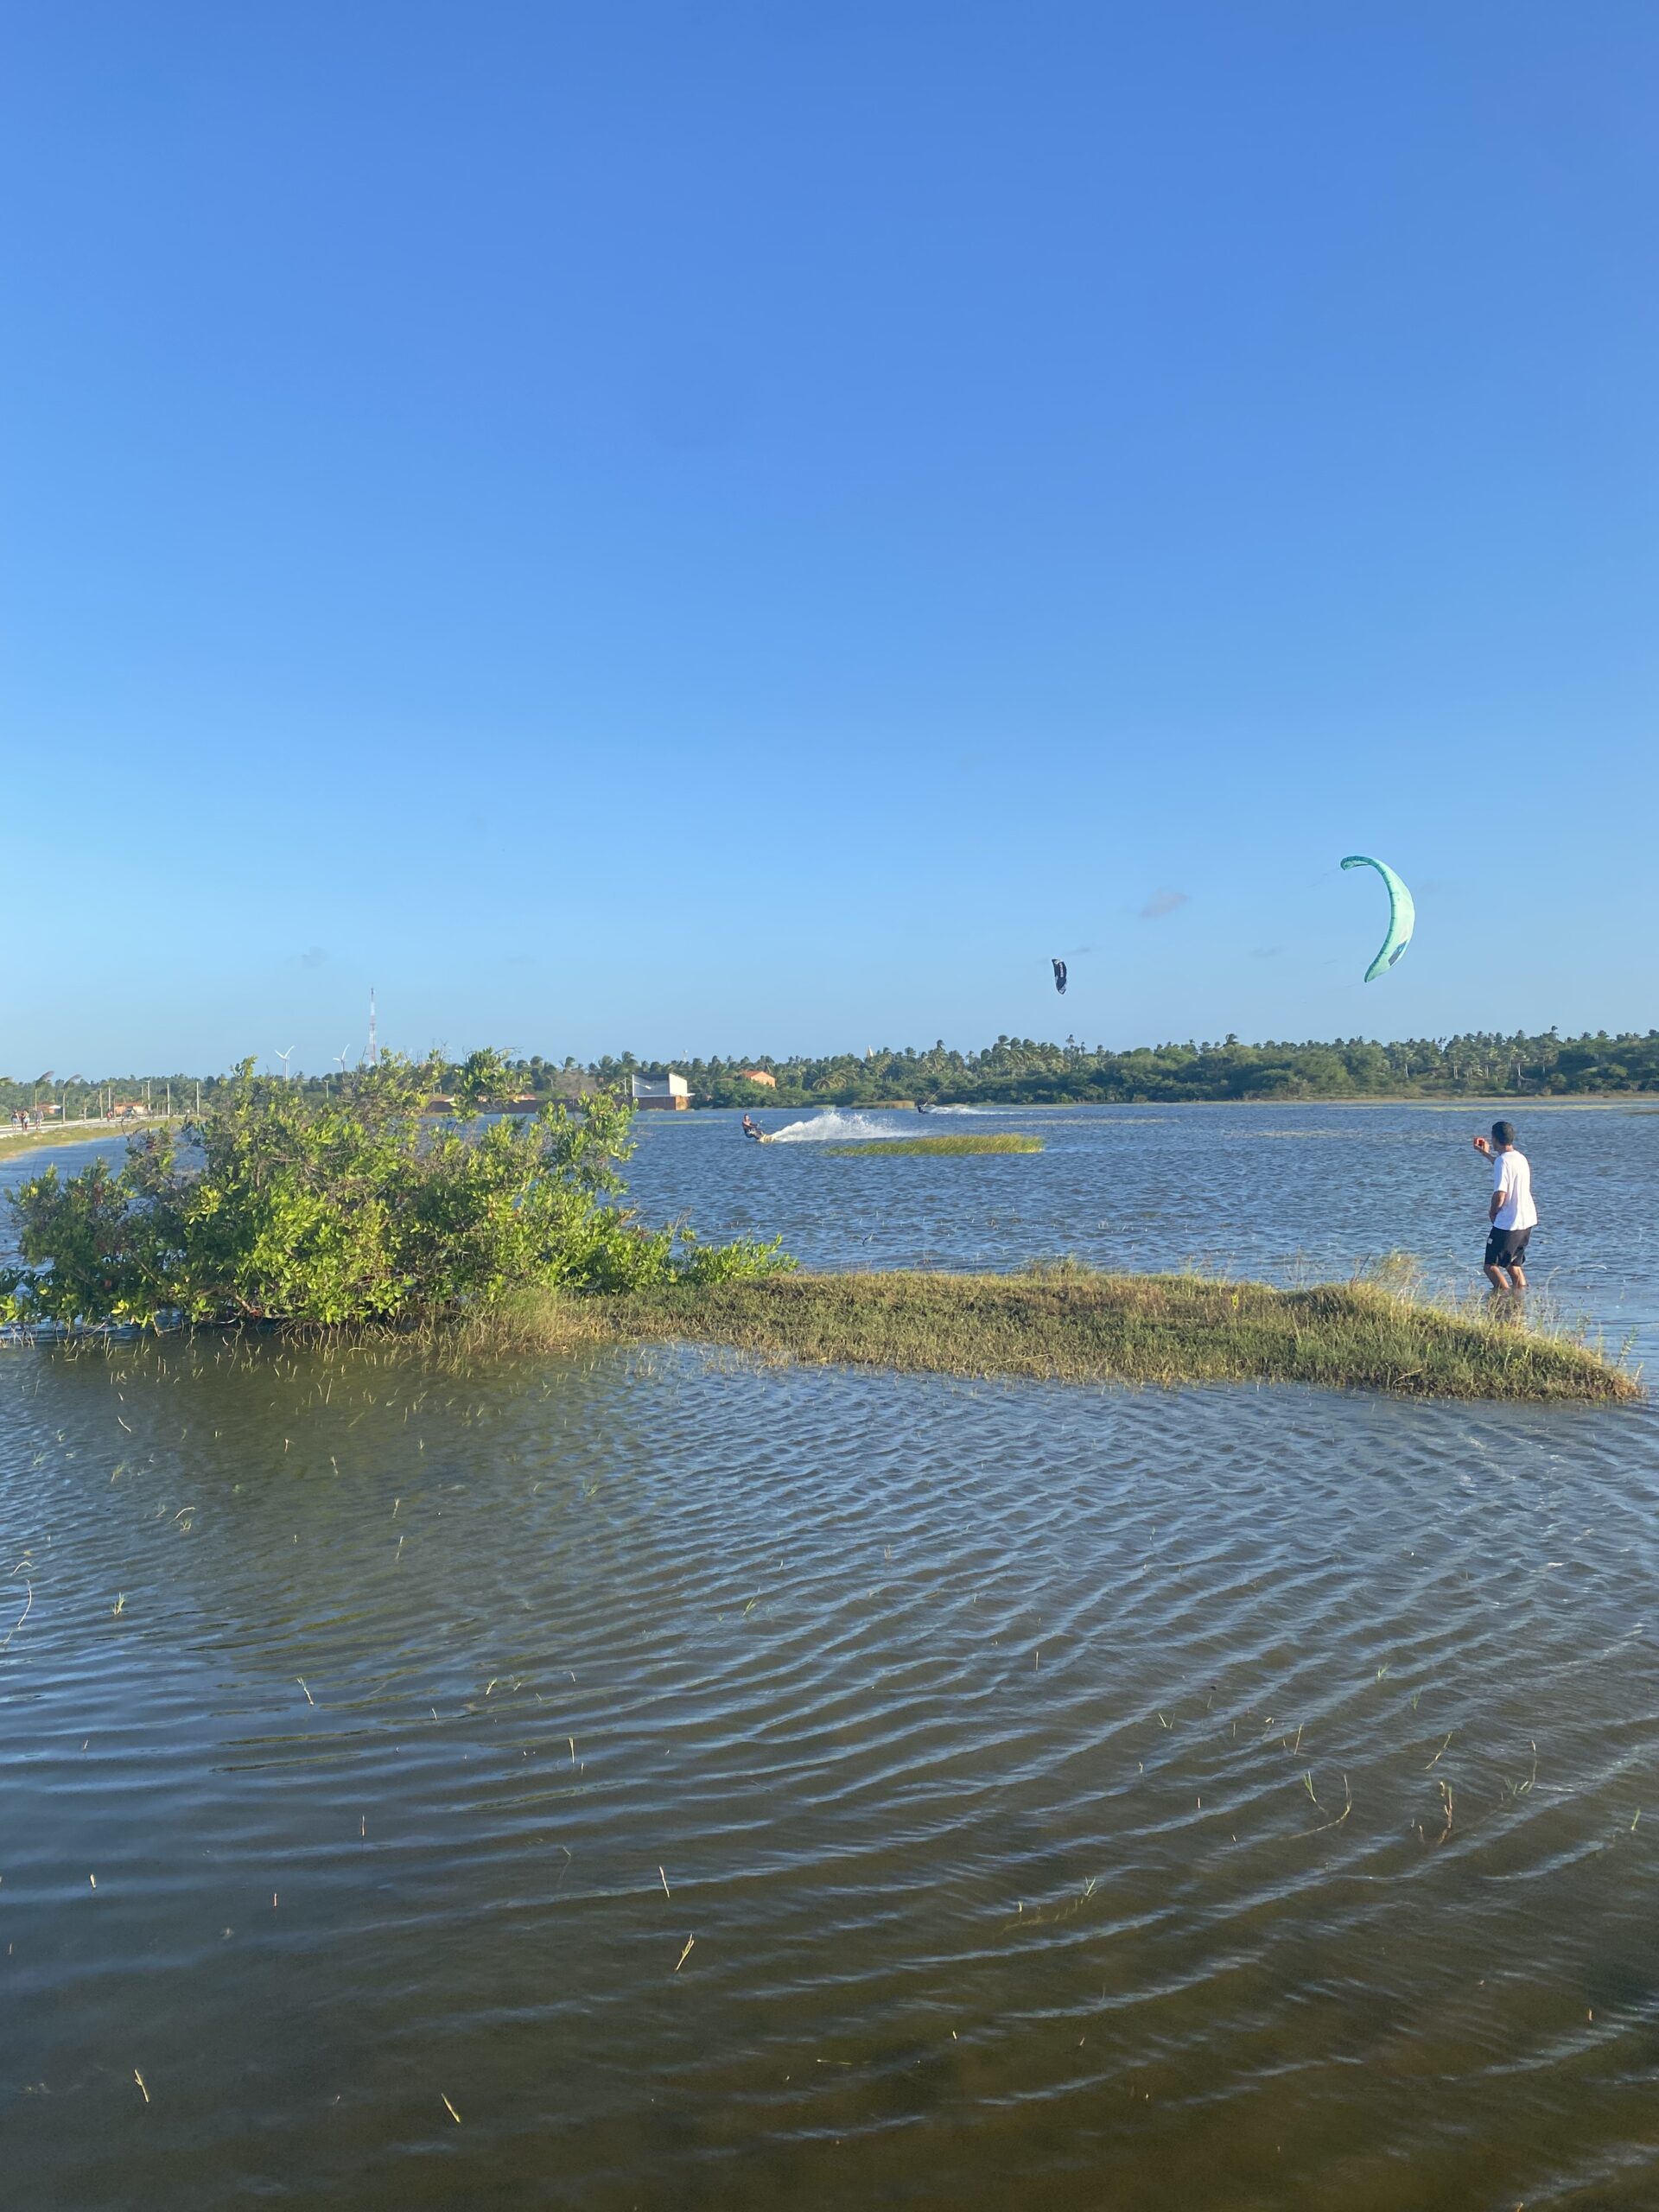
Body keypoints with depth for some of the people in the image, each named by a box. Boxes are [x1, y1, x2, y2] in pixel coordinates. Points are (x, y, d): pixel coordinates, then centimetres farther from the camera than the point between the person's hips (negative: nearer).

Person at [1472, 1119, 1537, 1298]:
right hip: (1527, 1220, 9)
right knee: (1514, 1265, 19)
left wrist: (1492, 1212, -3)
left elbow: (1500, 1197, -23)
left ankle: (1506, 1296, -18)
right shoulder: (1521, 1158, 10)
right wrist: (1486, 1154, 45)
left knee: (1491, 1266, -6)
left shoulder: (1502, 1161, -18)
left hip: (1508, 1223, -9)